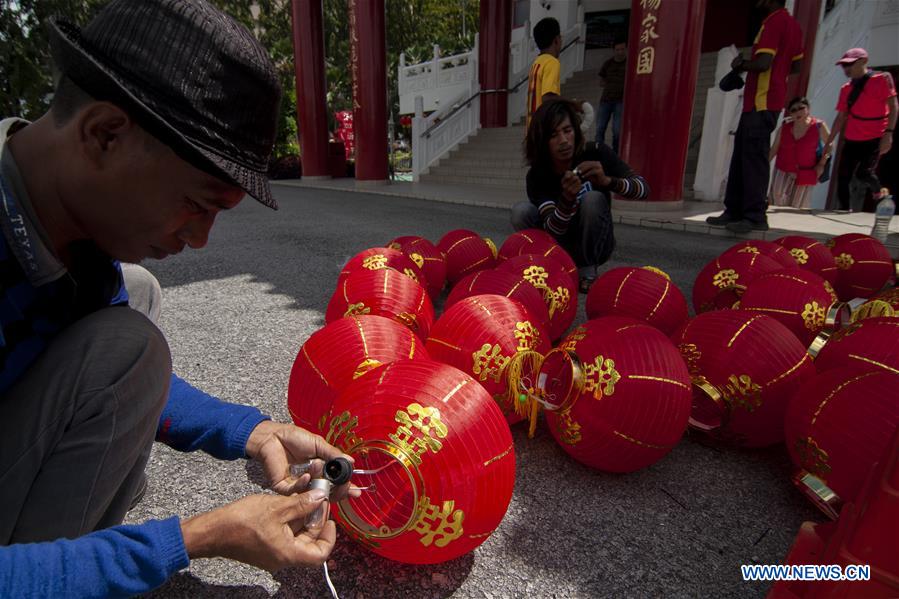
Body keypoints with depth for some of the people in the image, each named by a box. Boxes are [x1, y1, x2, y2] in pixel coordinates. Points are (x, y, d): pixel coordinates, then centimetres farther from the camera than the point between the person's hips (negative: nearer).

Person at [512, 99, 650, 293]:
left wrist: (607, 181, -38)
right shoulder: (537, 176, -15)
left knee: (593, 199, -29)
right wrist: (567, 198, -42)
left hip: (594, 246, 0)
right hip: (560, 247, 0)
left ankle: (587, 272, -13)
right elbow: (552, 229, -23)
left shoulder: (596, 154, -15)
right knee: (521, 211, -23)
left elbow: (644, 188, -18)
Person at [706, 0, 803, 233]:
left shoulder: (773, 22, -11)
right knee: (741, 156, 11)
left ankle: (755, 217, -8)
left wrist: (740, 65, -4)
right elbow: (796, 65, 22)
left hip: (761, 102, -10)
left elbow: (763, 62, -21)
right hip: (766, 100, 10)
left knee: (753, 159, -10)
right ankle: (734, 211, 14)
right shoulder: (792, 24, 19)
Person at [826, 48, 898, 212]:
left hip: (875, 139, -5)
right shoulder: (846, 89, 8)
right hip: (851, 140, 5)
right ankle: (844, 210, 12)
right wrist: (829, 141, 8)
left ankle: (877, 192, 12)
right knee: (842, 176, 1)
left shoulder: (881, 80, -5)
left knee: (863, 174, -18)